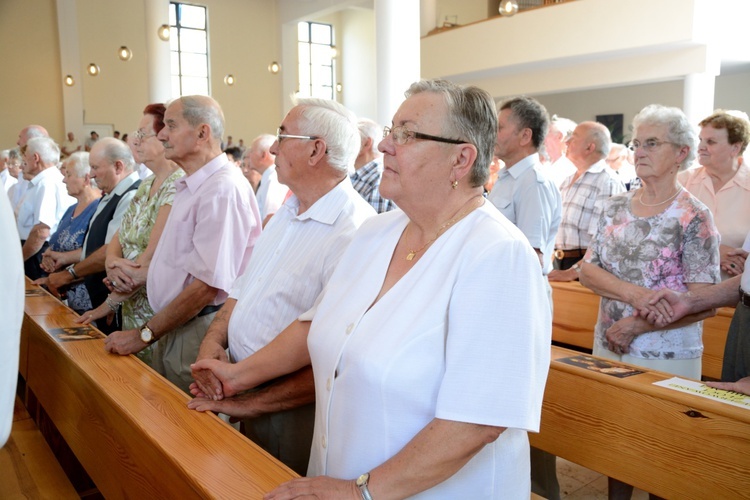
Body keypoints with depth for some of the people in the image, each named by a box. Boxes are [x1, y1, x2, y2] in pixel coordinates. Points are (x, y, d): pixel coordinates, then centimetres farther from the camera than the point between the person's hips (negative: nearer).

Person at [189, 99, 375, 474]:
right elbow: (244, 286, 13)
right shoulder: (288, 212, 5)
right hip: (244, 396, 8)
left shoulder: (354, 233, -25)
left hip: (295, 414, -8)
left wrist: (251, 404, -21)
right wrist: (213, 340, -4)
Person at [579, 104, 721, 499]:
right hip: (608, 344, 4)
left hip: (666, 354, -4)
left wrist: (636, 325, -19)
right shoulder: (615, 207, 3)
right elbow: (587, 271, -1)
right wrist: (634, 294, -18)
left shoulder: (694, 218, -10)